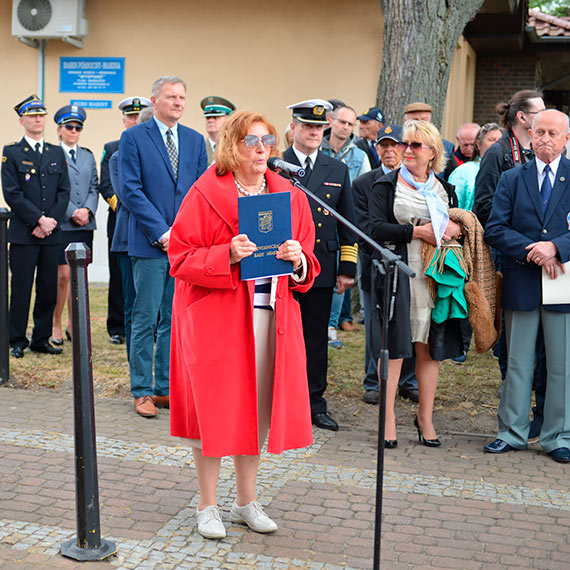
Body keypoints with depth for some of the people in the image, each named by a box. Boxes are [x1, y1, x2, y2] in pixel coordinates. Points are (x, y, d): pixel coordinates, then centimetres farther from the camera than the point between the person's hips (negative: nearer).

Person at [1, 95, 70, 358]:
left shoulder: (56, 153, 14)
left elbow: (64, 191, 9)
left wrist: (51, 221, -5)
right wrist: (39, 219, -13)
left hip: (51, 233, 4)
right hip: (23, 233, -4)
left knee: (49, 290, 5)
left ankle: (41, 339, 16)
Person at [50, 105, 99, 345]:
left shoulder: (88, 156, 17)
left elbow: (94, 187, 12)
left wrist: (87, 210, -5)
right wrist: (72, 213, -13)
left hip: (85, 225, 5)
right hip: (61, 224, -5)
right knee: (62, 276, -7)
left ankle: (72, 324, 16)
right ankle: (56, 325, 4)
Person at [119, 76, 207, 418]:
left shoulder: (195, 140, 12)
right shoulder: (134, 138, -1)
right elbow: (131, 191, -8)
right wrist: (162, 232, -13)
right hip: (150, 245, -4)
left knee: (175, 320, 9)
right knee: (146, 319, 0)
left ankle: (166, 388, 18)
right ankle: (142, 391, 10)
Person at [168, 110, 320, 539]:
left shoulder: (291, 196, 10)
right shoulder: (205, 193, -3)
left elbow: (309, 266, 12)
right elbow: (181, 257, -6)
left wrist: (298, 260, -11)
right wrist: (228, 255, -21)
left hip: (273, 315, 4)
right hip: (214, 316, -4)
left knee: (258, 407, 10)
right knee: (214, 407, 1)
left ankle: (247, 501, 26)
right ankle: (208, 506, 16)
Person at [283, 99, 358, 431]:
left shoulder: (338, 170, 12)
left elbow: (348, 225, 12)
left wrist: (347, 268, 5)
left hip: (322, 268, 3)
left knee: (317, 338, 8)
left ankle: (315, 404, 18)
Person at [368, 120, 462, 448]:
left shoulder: (445, 190, 15)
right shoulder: (387, 186, 4)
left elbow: (460, 227, 19)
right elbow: (377, 229, -7)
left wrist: (453, 230, -4)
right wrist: (418, 231, -13)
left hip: (435, 275, 3)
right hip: (397, 273, -3)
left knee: (430, 347, 5)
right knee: (393, 346, -4)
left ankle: (426, 417, 16)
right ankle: (388, 417, 5)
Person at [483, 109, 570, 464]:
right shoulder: (512, 179, 8)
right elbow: (495, 229, 0)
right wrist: (532, 251, -13)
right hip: (521, 284, 1)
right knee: (518, 363, 9)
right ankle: (512, 433, 20)